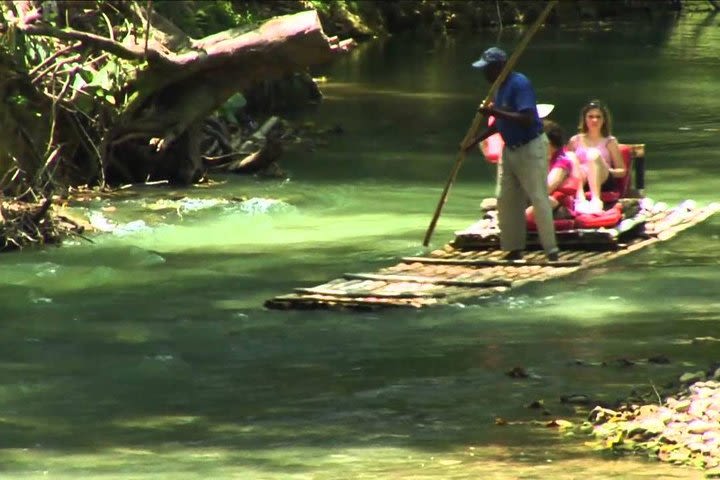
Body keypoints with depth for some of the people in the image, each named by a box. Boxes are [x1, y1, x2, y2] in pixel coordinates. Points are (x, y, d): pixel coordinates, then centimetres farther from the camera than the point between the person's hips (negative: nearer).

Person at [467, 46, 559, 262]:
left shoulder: (520, 84, -19)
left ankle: (551, 250, -6)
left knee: (538, 198, -9)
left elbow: (527, 119, -30)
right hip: (510, 150, 10)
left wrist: (496, 112, -31)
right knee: (506, 200, 9)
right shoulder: (500, 87, 9)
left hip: (530, 149, -10)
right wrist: (473, 142, 17)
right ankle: (514, 250, 16)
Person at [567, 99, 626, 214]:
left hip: (602, 181, -1)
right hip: (577, 182, 1)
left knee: (594, 153, -29)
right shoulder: (575, 141, 20)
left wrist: (608, 171, -8)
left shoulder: (610, 142, 15)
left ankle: (596, 200, -49)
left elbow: (622, 171, 13)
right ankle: (580, 200, -50)